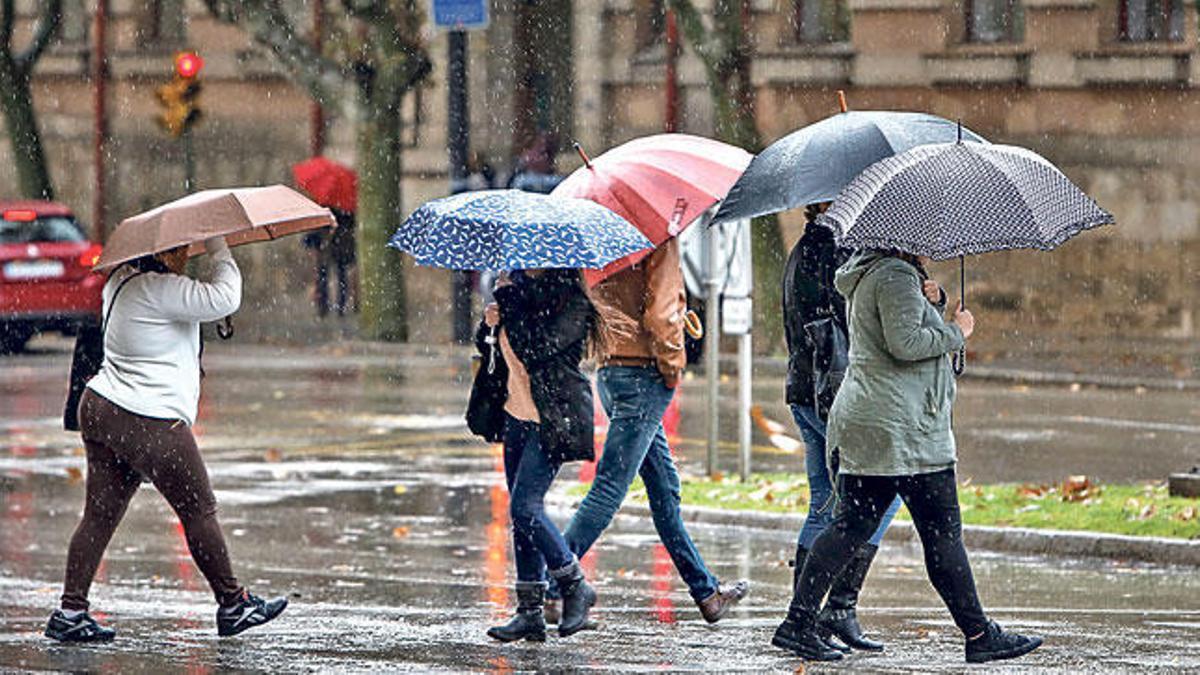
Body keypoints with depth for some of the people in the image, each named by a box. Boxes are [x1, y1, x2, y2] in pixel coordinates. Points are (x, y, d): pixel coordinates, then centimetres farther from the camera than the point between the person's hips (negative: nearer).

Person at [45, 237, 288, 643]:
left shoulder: (121, 282, 13)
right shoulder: (158, 290, -17)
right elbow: (224, 299, -22)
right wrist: (219, 251, -7)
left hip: (99, 409, 9)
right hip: (149, 422, -9)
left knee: (100, 514, 8)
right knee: (199, 511, 3)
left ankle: (70, 612, 3)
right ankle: (232, 605, 12)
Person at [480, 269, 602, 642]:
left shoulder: (572, 302, -15)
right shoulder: (520, 282, 8)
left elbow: (535, 350, -26)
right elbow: (498, 347, 18)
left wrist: (508, 300, -20)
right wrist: (492, 322, -4)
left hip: (553, 419, -8)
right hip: (518, 414, 8)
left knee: (525, 506, -14)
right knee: (523, 511, 7)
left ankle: (575, 586, 3)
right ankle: (531, 611, 10)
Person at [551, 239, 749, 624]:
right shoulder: (660, 240, -11)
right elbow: (659, 311, -18)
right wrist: (673, 365, -8)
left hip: (609, 371, 9)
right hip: (644, 374, -9)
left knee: (664, 487, 14)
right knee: (611, 487, -9)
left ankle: (706, 592, 21)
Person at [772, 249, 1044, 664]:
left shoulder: (866, 275, 20)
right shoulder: (895, 277, -13)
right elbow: (905, 344, -21)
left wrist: (929, 302, 8)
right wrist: (956, 332, -8)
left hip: (861, 424, 10)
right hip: (902, 428, -10)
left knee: (851, 526, 7)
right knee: (943, 533, -3)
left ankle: (799, 624, 1)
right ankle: (979, 634, 2)